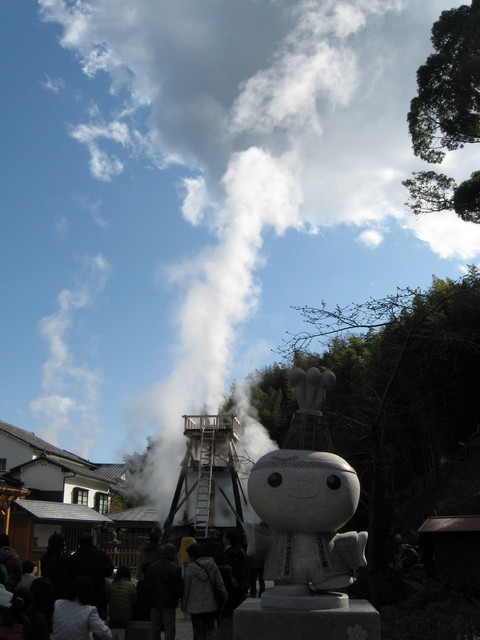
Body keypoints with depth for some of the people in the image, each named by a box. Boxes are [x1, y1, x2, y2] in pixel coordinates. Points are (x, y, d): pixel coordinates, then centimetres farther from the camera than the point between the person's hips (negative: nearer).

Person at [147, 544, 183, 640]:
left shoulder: (152, 566, 2)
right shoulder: (175, 568, -15)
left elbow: (148, 584, 5)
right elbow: (179, 587, -12)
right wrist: (177, 597, 7)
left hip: (155, 603, 5)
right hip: (169, 603, -5)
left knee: (154, 627, 13)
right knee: (169, 628, 3)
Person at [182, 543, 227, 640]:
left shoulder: (190, 568, -13)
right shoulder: (212, 565, -2)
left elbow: (186, 588, -7)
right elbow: (219, 582, 3)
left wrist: (183, 605, 3)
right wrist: (225, 596, 15)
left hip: (196, 607, -3)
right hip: (211, 604, 3)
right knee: (210, 630, 14)